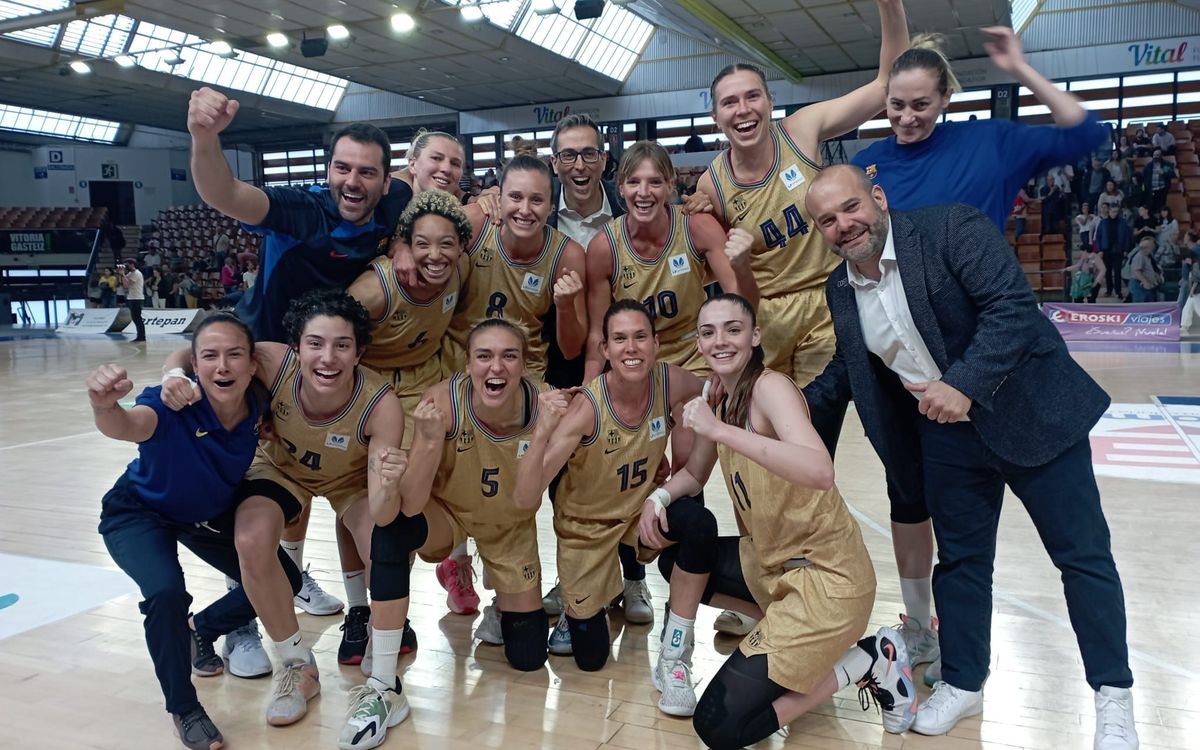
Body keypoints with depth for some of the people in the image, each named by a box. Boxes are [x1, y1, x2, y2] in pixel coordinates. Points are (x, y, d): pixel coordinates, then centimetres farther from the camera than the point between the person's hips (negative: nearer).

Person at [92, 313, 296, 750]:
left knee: (283, 579, 5)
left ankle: (200, 631, 32)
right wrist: (105, 405, -82)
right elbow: (126, 426, -60)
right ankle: (183, 708, -4)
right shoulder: (176, 404, -38)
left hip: (212, 514, 5)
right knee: (167, 592, -31)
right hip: (140, 513, -5)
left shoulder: (259, 406, -26)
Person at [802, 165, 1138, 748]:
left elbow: (1013, 306, -25)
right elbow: (849, 368, 16)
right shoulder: (840, 289, 2)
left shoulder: (953, 230, -16)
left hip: (1031, 413, -5)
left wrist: (963, 384, -32)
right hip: (945, 435, 5)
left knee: (1083, 554, 5)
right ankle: (962, 683, 30)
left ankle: (1113, 697, 21)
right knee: (961, 560, 14)